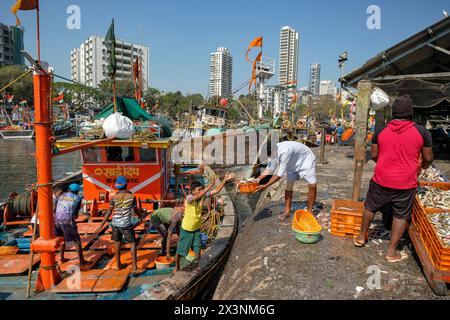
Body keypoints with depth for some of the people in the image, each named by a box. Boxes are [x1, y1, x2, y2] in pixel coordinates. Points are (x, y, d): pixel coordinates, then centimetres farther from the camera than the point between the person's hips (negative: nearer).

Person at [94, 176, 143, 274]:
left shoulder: (114, 197, 0)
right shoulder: (132, 197, -6)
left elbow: (109, 212, 0)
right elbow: (136, 210, 5)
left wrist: (101, 225, 7)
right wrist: (140, 217, 27)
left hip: (115, 223, 4)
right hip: (126, 224, -4)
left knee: (117, 243, 19)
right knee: (133, 244, 3)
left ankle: (118, 265, 32)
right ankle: (135, 268, -1)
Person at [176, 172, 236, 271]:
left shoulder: (203, 196, -13)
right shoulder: (189, 198, -29)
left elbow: (216, 191, -18)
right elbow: (199, 195, -49)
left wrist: (225, 180, -27)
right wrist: (210, 185, -51)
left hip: (196, 229, 4)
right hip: (186, 230, -4)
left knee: (198, 251, 6)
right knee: (181, 250, 14)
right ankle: (177, 267, 39)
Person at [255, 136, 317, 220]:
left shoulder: (285, 152, -43)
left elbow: (280, 174, -37)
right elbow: (270, 169, -5)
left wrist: (265, 186, -33)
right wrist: (258, 179, -15)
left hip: (306, 160, -7)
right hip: (293, 164, 7)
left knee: (312, 186, -11)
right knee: (289, 185, -2)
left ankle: (309, 211, 4)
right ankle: (287, 211, 6)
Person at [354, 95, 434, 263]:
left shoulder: (380, 131, -3)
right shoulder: (422, 132, -7)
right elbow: (428, 159, 2)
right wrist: (423, 167, 24)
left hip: (381, 180, 1)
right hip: (406, 184, -1)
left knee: (370, 208, 20)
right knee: (401, 216, 13)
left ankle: (362, 237, 36)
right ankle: (391, 252, 21)